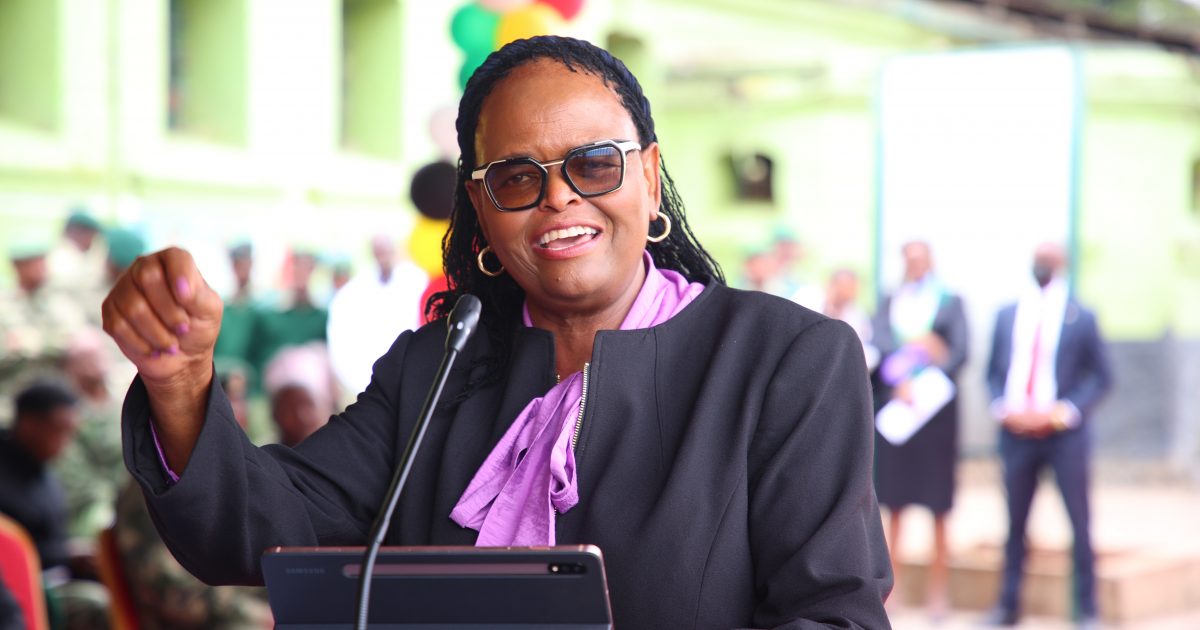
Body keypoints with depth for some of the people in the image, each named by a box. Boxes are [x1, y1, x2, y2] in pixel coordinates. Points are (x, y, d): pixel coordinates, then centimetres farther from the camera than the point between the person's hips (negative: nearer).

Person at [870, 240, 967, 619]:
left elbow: (959, 353, -3)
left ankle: (938, 591, 4)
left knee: (937, 506, -1)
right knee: (894, 503, 1)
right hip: (894, 405, 2)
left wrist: (921, 383, -15)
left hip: (935, 404, -2)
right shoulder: (890, 303, 14)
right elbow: (877, 345, 2)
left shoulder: (951, 302, 6)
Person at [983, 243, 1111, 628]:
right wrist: (1001, 407, -5)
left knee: (1079, 522, 0)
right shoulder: (1007, 315, 10)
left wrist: (1065, 411, -12)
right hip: (1016, 433, 3)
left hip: (1064, 433, -3)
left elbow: (1100, 376, 1)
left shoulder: (1081, 318, 1)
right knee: (1015, 522, 9)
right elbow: (994, 371, 13)